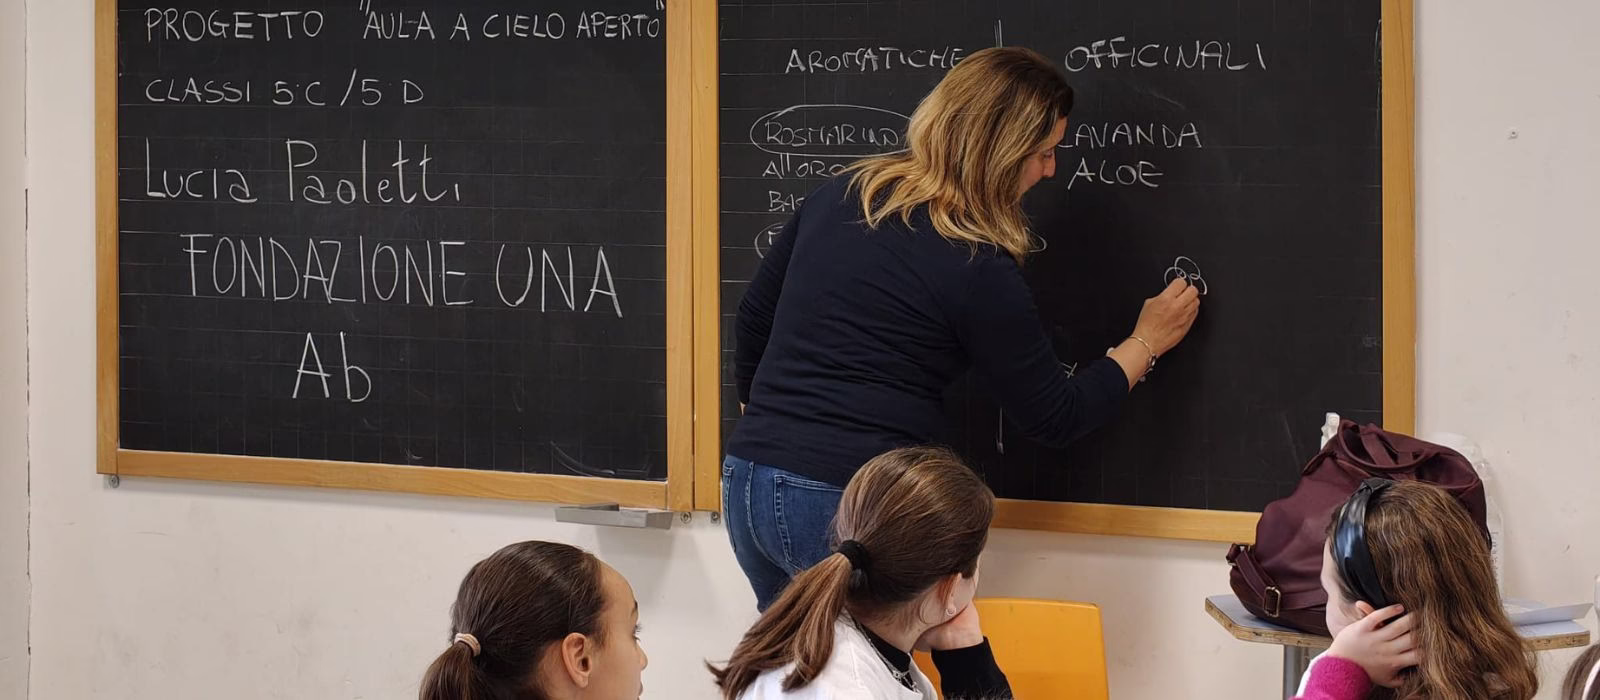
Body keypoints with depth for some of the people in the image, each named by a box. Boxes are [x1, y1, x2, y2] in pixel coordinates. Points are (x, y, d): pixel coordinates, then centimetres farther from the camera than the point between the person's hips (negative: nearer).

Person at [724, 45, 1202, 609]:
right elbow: (1053, 418, 1)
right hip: (854, 506, -7)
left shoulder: (840, 194, 8)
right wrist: (1145, 345, 14)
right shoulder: (976, 267, -10)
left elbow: (753, 320, 19)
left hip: (749, 480, 7)